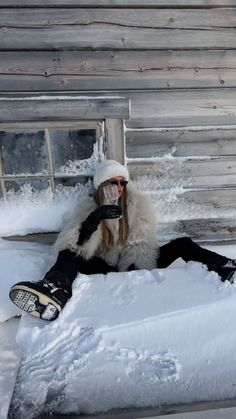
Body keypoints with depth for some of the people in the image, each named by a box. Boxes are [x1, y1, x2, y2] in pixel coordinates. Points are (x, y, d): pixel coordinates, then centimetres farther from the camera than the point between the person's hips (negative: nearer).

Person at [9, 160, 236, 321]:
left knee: (183, 244, -15)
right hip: (106, 268, 0)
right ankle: (56, 293, -54)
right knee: (68, 256, -26)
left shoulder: (139, 202, -6)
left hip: (135, 267, 1)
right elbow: (75, 245, -22)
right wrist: (95, 218, -37)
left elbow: (142, 245, -15)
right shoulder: (89, 205, -6)